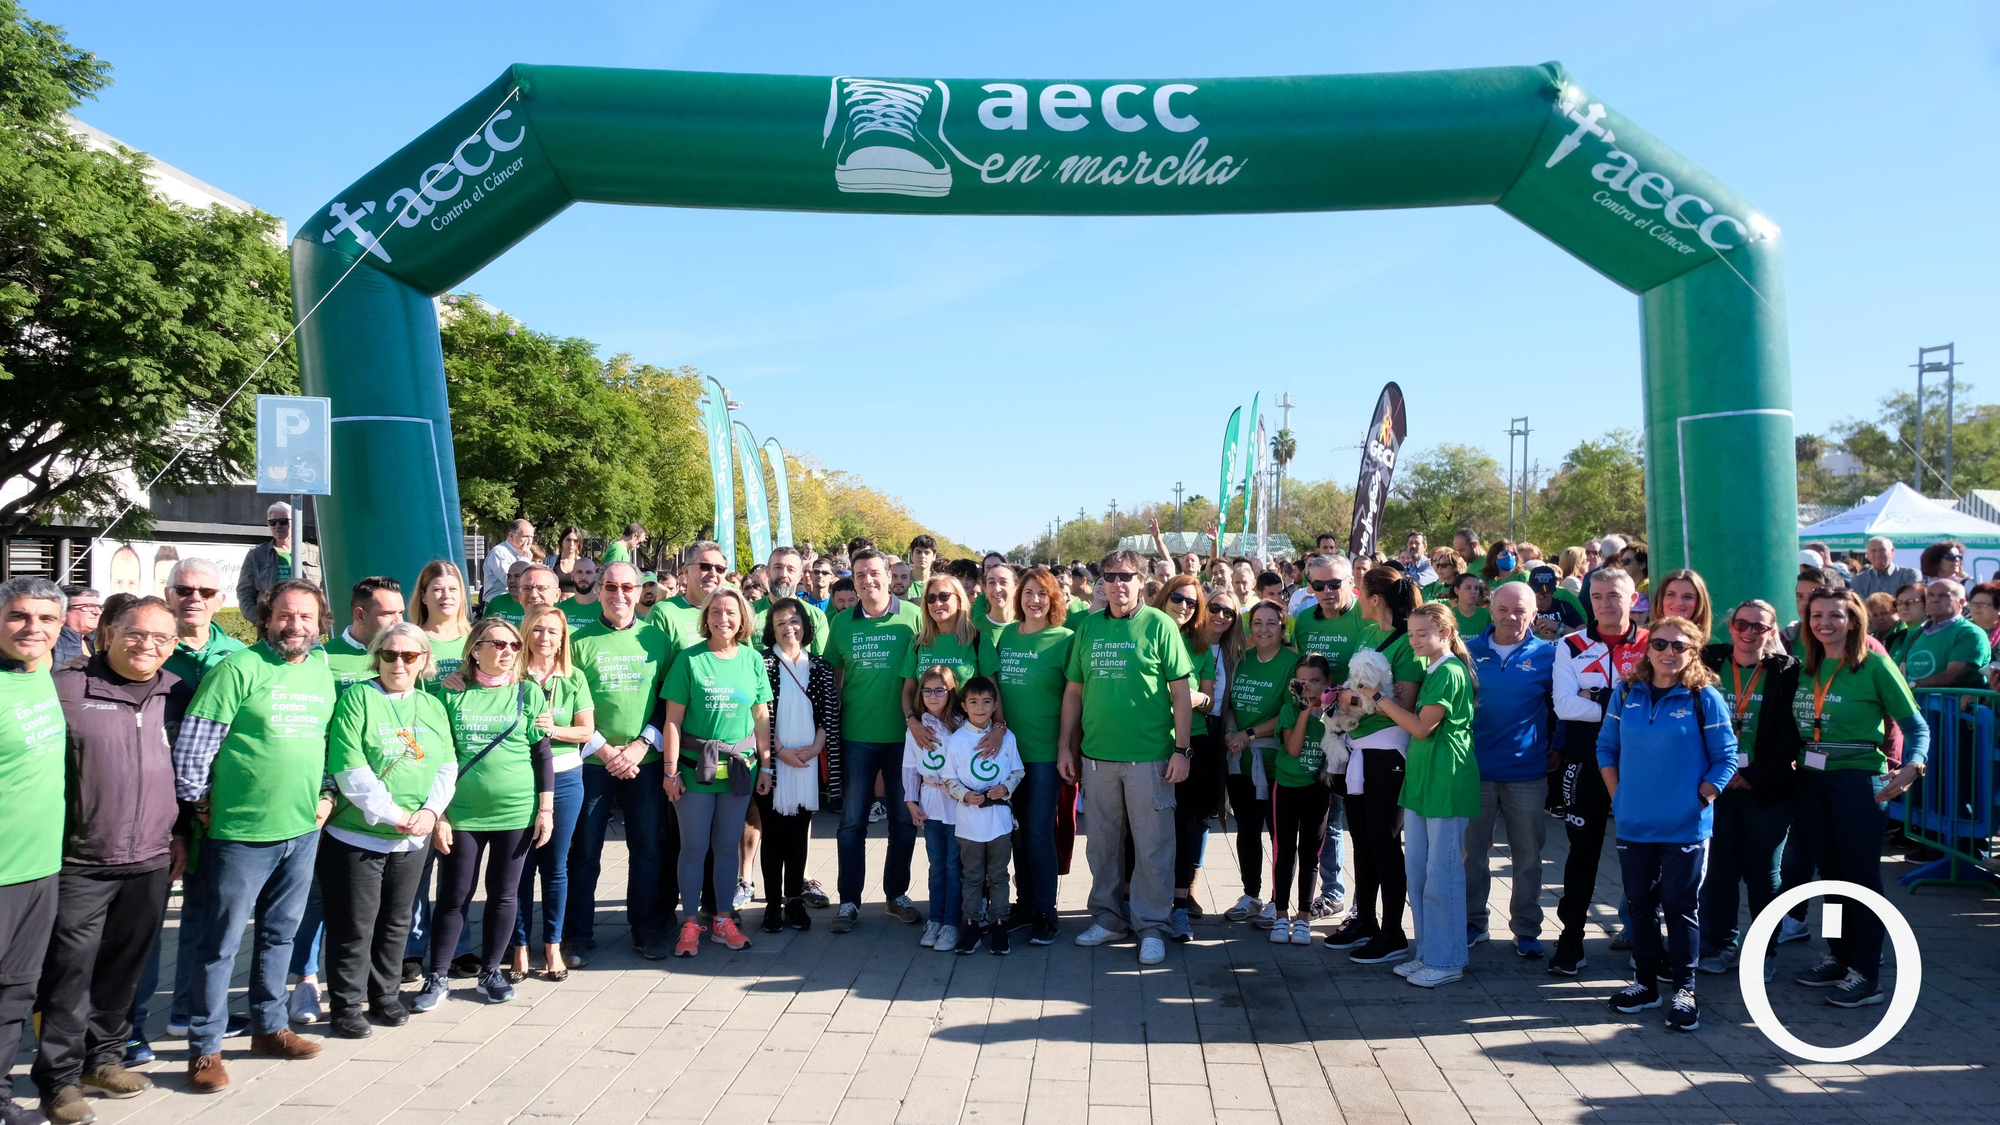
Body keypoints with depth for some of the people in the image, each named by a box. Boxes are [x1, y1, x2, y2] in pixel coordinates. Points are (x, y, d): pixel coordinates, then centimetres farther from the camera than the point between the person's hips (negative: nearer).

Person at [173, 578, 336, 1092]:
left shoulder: (322, 672, 9)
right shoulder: (238, 669, -11)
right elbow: (191, 746, -12)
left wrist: (326, 797, 11)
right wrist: (201, 806, -8)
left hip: (303, 830, 6)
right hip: (241, 833, -6)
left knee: (280, 934, 17)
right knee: (221, 942, 3)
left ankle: (269, 1027, 31)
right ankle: (205, 1048, 14)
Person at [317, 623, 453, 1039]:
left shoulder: (432, 706, 9)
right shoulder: (357, 699, -8)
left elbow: (446, 767, 6)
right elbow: (350, 769, -16)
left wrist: (431, 810, -11)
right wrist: (391, 815, -19)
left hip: (413, 839, 5)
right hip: (357, 836, -5)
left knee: (396, 923, 15)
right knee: (354, 926, 3)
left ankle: (384, 994, 31)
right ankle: (345, 1005, 18)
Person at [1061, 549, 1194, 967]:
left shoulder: (1159, 625, -4)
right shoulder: (1088, 627, 7)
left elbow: (1181, 689, -5)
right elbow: (1074, 690, 11)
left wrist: (1181, 749, -9)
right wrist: (1066, 746, 8)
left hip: (1149, 755, -4)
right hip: (1096, 755, 4)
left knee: (1153, 846, 3)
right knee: (1102, 842, 14)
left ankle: (1152, 925, 15)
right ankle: (1108, 915, 29)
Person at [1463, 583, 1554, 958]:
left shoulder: (1547, 655, -1)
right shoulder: (1469, 650, 2)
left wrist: (1558, 749, 1)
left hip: (1527, 772, -1)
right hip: (1475, 768, 1)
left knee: (1528, 856, 8)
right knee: (1471, 852, 9)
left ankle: (1526, 928, 21)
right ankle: (1473, 922, 23)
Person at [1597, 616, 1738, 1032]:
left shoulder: (1705, 698, -6)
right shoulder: (1626, 693, 3)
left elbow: (1725, 759, -3)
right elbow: (1606, 747, 9)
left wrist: (1700, 800, -9)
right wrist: (1618, 796, 3)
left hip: (1685, 826, -3)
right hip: (1634, 823, 3)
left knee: (1681, 907, 3)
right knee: (1640, 903, 12)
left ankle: (1683, 989, 15)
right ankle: (1645, 982, 25)